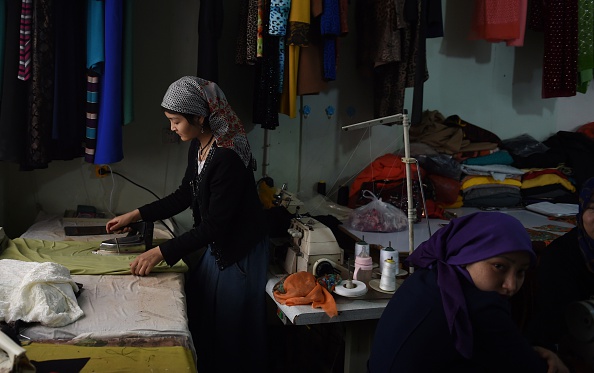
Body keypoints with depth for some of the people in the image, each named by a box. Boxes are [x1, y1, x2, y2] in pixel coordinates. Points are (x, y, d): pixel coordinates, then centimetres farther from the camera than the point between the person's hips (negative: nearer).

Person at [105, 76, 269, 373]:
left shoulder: (228, 157, -28)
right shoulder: (198, 146, 0)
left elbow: (214, 225, -26)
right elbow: (184, 195, 12)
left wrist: (161, 253, -23)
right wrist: (135, 215, 8)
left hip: (240, 253, -9)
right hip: (217, 247, 9)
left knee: (232, 332, 7)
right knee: (200, 320, 18)